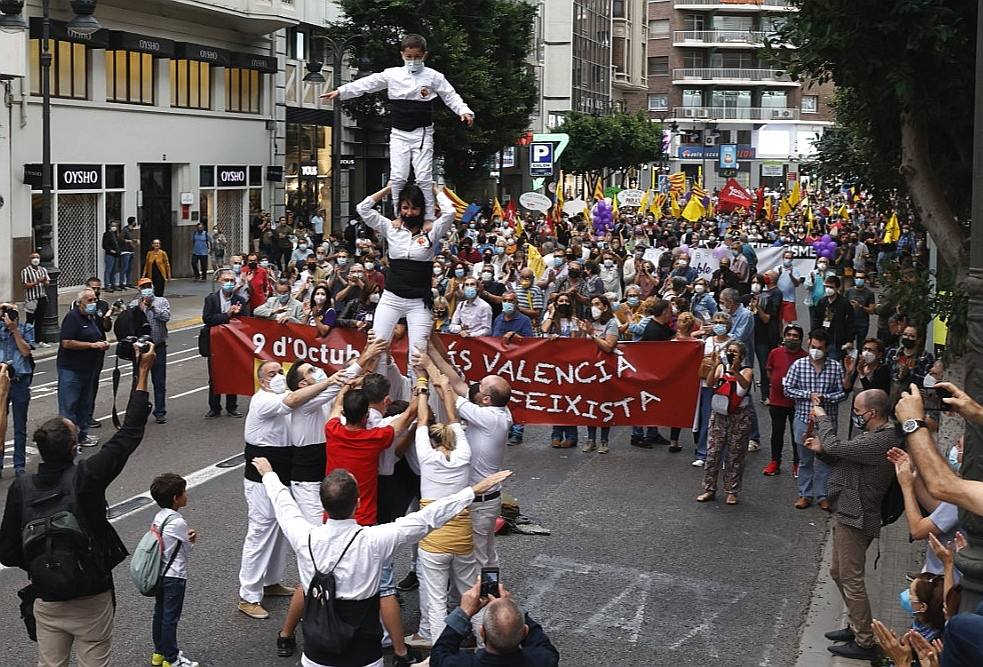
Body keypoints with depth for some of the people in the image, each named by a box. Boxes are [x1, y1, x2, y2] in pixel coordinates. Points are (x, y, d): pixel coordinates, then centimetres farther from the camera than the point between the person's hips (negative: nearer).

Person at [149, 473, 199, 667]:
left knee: (159, 613, 18)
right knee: (170, 618, 2)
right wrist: (191, 539, 7)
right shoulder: (178, 522, -24)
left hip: (159, 574, 8)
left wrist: (187, 537, -5)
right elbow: (187, 549, -12)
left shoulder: (159, 516, 2)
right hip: (174, 577, -8)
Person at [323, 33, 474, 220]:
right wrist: (340, 92, -4)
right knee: (397, 177, -3)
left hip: (422, 134, -2)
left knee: (424, 177, -5)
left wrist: (464, 111, -18)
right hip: (399, 134, 2)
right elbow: (366, 84, 3)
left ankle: (428, 218, 1)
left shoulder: (433, 76, 1)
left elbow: (451, 96, 0)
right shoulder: (392, 75, 4)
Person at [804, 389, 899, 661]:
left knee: (851, 580, -2)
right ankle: (858, 627, 34)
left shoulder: (879, 442, -24)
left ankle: (864, 643, 8)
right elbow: (844, 459, 17)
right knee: (838, 573, 21)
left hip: (854, 518, -11)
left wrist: (822, 417, -9)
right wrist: (821, 449, -1)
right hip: (848, 514, 11)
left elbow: (835, 447, -25)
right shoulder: (874, 436, 10)